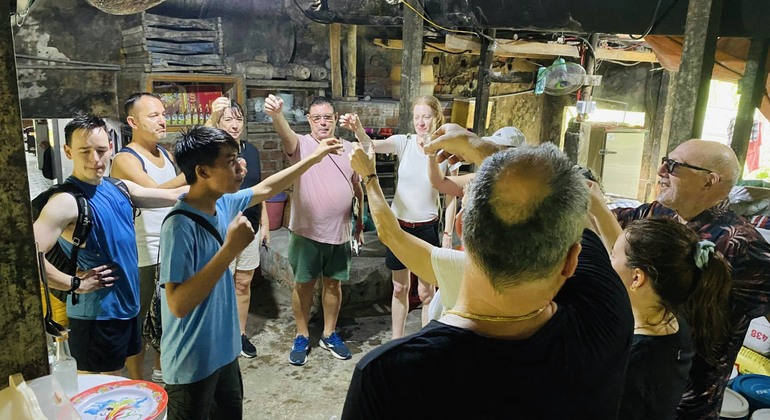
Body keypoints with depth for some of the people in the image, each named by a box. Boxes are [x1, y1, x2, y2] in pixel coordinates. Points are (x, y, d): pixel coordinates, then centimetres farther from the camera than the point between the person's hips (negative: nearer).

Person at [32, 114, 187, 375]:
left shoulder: (119, 188, 3)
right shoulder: (67, 201, -20)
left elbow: (171, 195, 12)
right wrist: (75, 283, -21)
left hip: (126, 305, 8)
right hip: (95, 314, -7)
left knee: (116, 383, 24)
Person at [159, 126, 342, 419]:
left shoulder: (223, 204, -3)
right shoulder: (180, 225, -26)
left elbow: (265, 189, 15)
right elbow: (178, 304, -30)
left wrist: (314, 157, 18)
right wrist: (231, 247, -33)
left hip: (223, 351, 8)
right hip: (191, 363, -8)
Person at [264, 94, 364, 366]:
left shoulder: (349, 149, 5)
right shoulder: (301, 145, -7)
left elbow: (357, 189, 13)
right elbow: (285, 134, -31)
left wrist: (360, 225, 15)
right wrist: (276, 114, -53)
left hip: (339, 232, 3)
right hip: (306, 232, -3)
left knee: (333, 283, 14)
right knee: (303, 284, 9)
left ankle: (329, 335, 31)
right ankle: (302, 337, 26)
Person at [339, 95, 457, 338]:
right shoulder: (403, 142, -8)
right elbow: (372, 145, -27)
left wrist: (448, 234, -2)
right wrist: (357, 128, -48)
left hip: (427, 227, -1)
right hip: (398, 225, 1)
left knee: (425, 291, 11)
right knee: (400, 288, 15)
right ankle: (397, 341, 32)